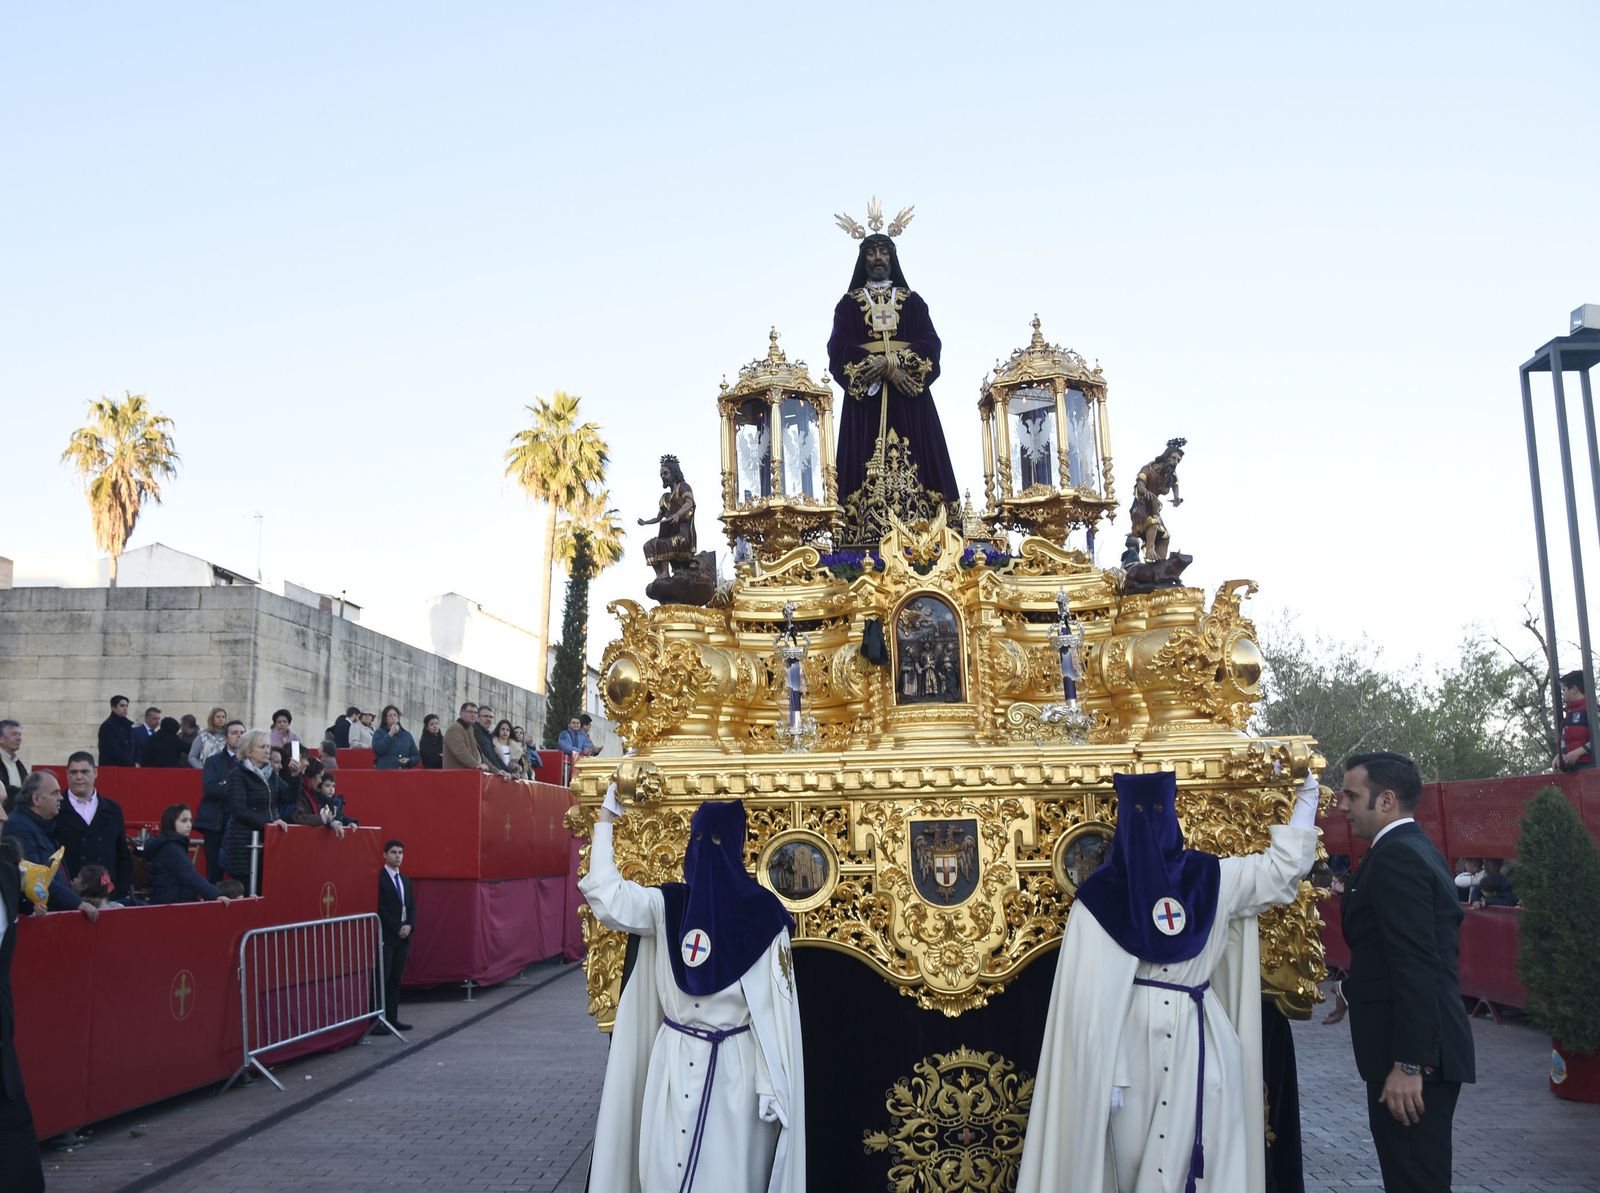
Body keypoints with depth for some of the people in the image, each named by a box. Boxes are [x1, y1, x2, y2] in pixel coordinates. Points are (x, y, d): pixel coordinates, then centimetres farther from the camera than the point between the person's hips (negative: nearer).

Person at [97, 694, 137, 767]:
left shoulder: (127, 725, 16)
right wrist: (132, 764, -12)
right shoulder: (107, 726, -6)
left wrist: (136, 762, 0)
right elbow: (113, 751, -13)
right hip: (111, 768, -7)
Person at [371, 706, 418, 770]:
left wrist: (408, 760, -4)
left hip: (404, 772, 3)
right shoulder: (379, 733, 9)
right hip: (384, 772, -3)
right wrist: (390, 734, -8)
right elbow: (377, 749, -11)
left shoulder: (407, 734, 16)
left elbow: (415, 756, 17)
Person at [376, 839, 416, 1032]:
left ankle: (392, 1019, 11)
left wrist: (409, 926, -4)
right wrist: (397, 929, -13)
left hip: (402, 936, 7)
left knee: (396, 980, 8)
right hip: (385, 937, -7)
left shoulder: (406, 881, 16)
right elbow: (379, 908, -13)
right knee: (381, 979, -7)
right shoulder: (378, 878, -8)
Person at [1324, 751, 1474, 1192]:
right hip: (1425, 1047, 11)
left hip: (1413, 1053, -11)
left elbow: (1417, 967, -24)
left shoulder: (1396, 856, -18)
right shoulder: (1417, 849, 13)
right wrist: (1354, 988, 31)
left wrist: (1408, 1064, -24)